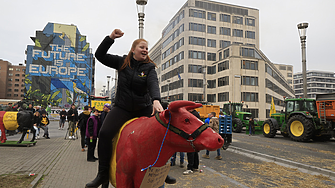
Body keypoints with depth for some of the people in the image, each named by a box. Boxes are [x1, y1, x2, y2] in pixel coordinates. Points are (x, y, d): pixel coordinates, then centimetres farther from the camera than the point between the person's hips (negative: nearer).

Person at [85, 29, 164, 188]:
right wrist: (111, 38, -6)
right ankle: (103, 174, -3)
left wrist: (156, 100, -38)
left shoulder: (149, 67, 0)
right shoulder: (122, 62, 5)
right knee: (104, 133, -18)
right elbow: (100, 55, 4)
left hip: (144, 109, 0)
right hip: (122, 108, 0)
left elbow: (153, 84, -18)